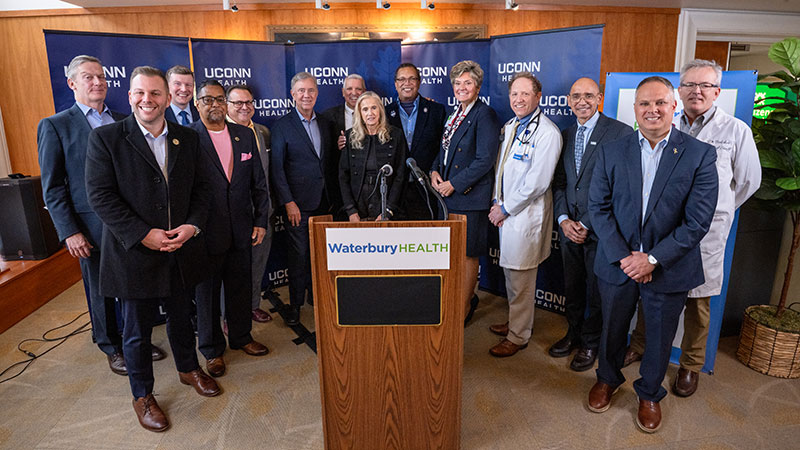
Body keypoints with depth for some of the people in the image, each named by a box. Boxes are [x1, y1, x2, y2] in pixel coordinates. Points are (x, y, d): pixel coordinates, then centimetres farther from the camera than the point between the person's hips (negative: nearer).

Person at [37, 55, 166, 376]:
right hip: (93, 226, -3)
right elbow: (52, 187, -4)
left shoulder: (123, 122, 9)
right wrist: (69, 232, -10)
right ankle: (112, 347, 29)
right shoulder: (55, 126, -2)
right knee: (100, 291, 11)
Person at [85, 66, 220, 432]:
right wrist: (143, 234, -19)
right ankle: (142, 396, 32)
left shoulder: (187, 139, 5)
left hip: (180, 251, 3)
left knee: (181, 317, 21)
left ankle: (188, 369, 45)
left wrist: (192, 225, -11)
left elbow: (200, 187, 6)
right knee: (137, 330, 12)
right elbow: (100, 196, -12)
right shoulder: (105, 138, -7)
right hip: (134, 253, -3)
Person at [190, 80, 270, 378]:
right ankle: (212, 349, 29)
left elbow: (258, 182, 8)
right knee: (207, 290, 11)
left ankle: (241, 336, 38)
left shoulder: (245, 135, 6)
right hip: (206, 231, -4)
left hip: (241, 229, 4)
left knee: (241, 287, 17)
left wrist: (260, 220, 4)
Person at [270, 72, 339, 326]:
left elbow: (332, 164, 13)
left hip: (325, 202, 4)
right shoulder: (282, 126, -2)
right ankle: (296, 304, 18)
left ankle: (317, 297, 30)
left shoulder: (325, 124, 12)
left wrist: (334, 199, 8)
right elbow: (276, 168, -7)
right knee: (299, 255, 2)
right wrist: (288, 202, -13)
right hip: (298, 204, -4)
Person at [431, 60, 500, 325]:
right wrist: (435, 171, 2)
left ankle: (464, 308, 20)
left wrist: (454, 184, -17)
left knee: (468, 254, 4)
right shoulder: (454, 114, 14)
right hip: (447, 195, 8)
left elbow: (485, 159, -18)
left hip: (469, 196, -8)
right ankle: (468, 297, 35)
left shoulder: (484, 115, -12)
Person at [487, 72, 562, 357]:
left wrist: (505, 208, -13)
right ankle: (514, 321, 38)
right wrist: (497, 201, 5)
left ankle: (518, 336, 18)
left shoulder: (547, 132, -15)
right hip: (506, 211, 8)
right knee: (509, 272, 19)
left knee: (521, 279, 3)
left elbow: (537, 183, -20)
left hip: (526, 214, -8)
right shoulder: (510, 126, 12)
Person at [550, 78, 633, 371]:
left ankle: (590, 344, 28)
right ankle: (573, 334, 37)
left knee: (598, 291, 9)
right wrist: (564, 219, -4)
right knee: (572, 288, 17)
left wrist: (587, 224, -15)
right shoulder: (565, 135, 11)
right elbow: (559, 182, 11)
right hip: (569, 227, 5)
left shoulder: (621, 133, -9)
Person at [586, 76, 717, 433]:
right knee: (611, 330, 19)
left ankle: (650, 393, 42)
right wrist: (623, 256, -14)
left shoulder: (700, 155, -8)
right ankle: (607, 378, 46)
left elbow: (697, 220, -12)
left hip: (668, 268, -1)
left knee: (659, 338, 16)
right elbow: (599, 207, -5)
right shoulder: (611, 152, -3)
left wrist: (652, 259, -17)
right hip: (617, 264, 2)